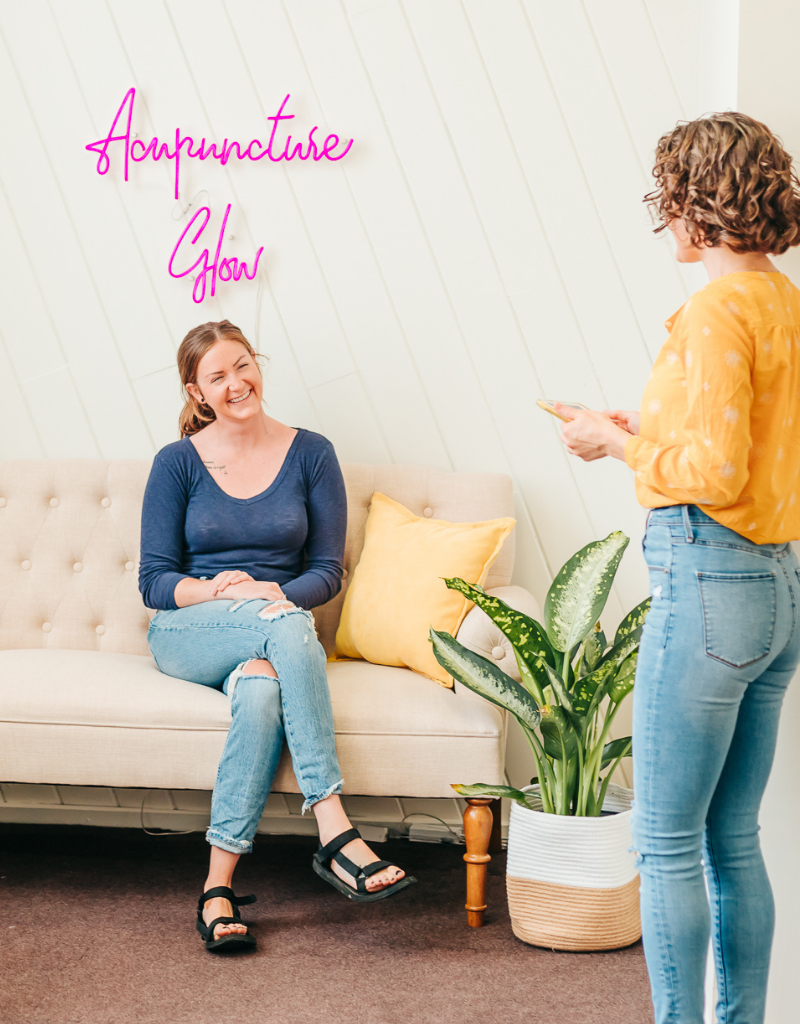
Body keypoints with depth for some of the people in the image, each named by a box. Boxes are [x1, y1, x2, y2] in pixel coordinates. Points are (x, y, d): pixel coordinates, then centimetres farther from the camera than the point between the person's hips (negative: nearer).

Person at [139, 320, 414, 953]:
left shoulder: (310, 454, 8)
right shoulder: (178, 463, 6)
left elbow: (328, 571, 6)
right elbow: (154, 581, 2)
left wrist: (279, 593, -16)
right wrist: (217, 590, -19)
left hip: (276, 631, 1)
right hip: (187, 637, -1)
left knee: (263, 686, -39)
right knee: (289, 627, -37)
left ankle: (219, 887, -37)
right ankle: (335, 834, -44)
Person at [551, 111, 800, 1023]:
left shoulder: (720, 309, -15)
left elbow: (716, 474, -20)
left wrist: (617, 444, -6)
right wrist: (652, 433, 18)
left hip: (707, 582, -9)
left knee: (666, 843, 0)